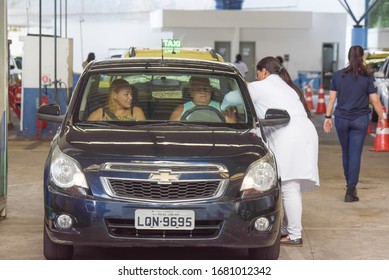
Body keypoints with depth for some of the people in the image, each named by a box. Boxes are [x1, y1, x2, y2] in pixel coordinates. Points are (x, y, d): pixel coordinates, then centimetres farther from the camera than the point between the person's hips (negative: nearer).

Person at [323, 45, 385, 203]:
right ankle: (351, 190, -5)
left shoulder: (338, 75, 1)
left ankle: (350, 185, 30)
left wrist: (328, 117, 10)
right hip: (360, 120, -2)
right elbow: (375, 100, -5)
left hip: (341, 119, 2)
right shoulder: (367, 77, -6)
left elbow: (332, 98, 3)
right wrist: (381, 117, 8)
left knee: (346, 153, 18)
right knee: (355, 155, -2)